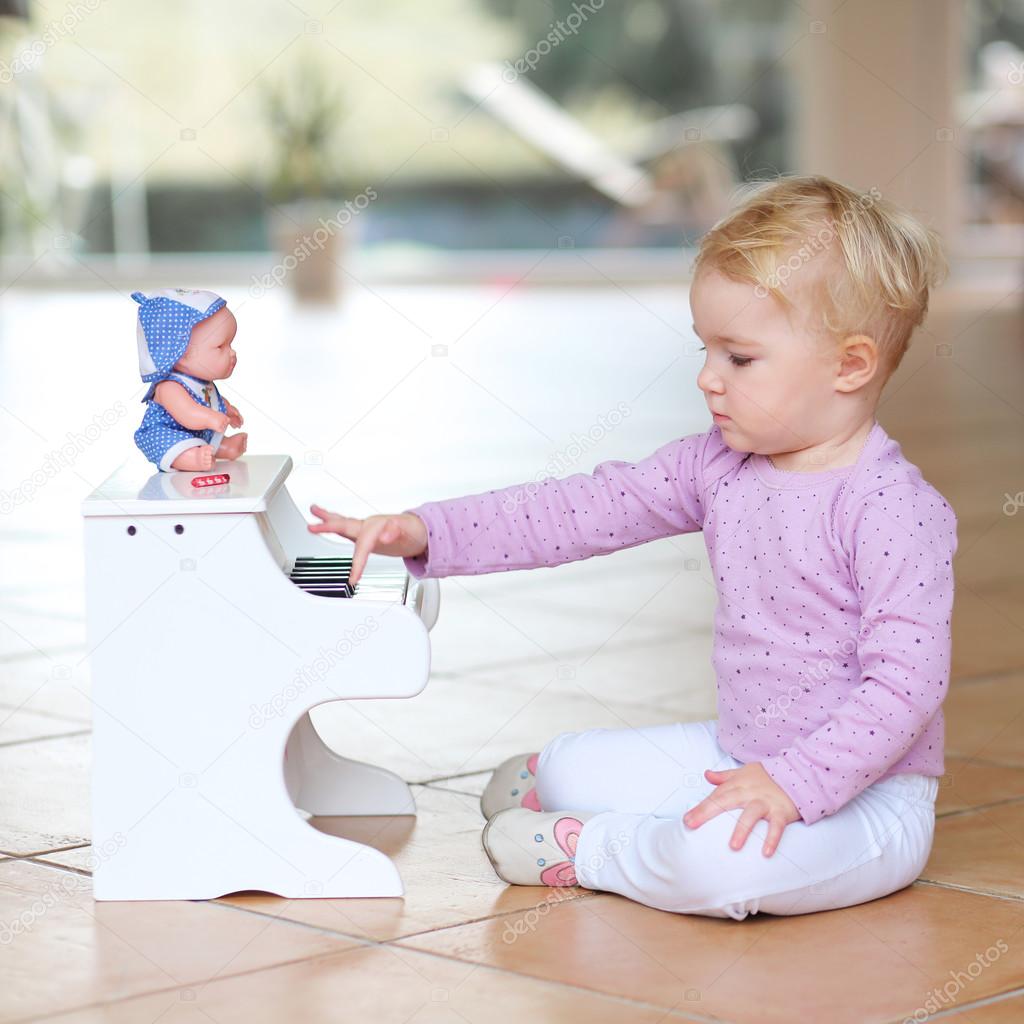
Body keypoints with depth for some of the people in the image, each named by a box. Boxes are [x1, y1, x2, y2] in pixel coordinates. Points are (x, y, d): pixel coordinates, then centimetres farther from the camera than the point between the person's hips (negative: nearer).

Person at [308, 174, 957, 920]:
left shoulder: (896, 511, -21)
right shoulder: (717, 465, 3)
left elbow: (906, 683, -25)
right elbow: (587, 509, 2)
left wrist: (795, 782, -32)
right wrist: (425, 533, -5)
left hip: (866, 795, -8)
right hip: (743, 756, 8)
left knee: (720, 862, -33)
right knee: (567, 766, 9)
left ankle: (583, 850, -7)